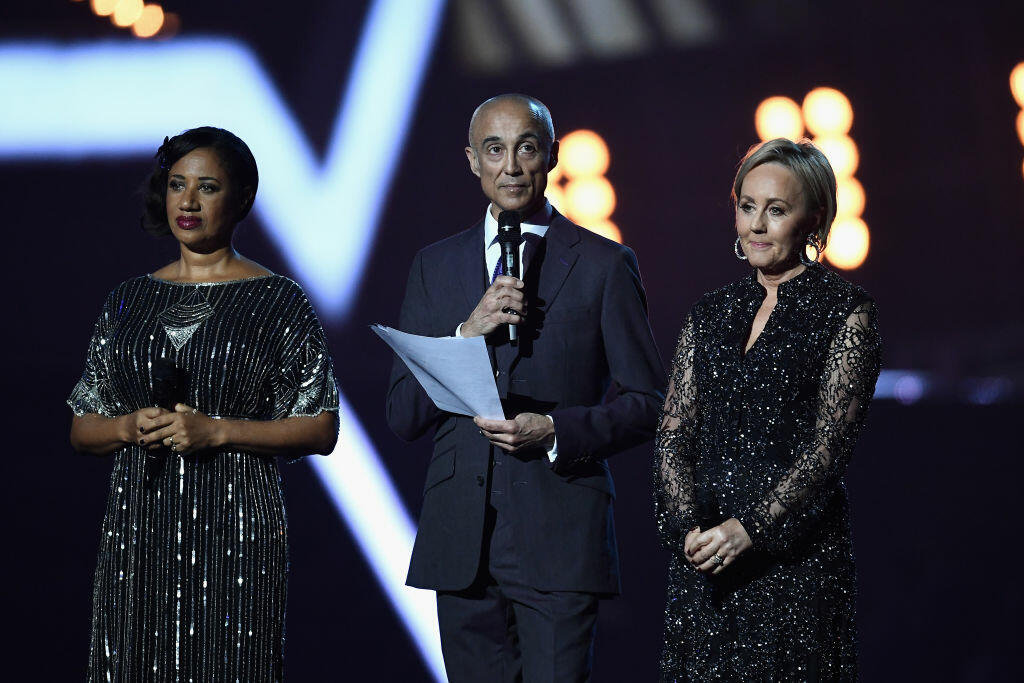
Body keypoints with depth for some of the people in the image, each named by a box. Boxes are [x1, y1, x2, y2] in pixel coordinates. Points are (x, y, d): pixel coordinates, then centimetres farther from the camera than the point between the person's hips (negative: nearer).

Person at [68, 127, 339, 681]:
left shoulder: (279, 302, 1)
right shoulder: (128, 301, 12)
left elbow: (321, 429, -4)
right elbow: (81, 431, 14)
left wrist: (216, 431, -14)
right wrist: (130, 427, -7)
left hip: (235, 530, -3)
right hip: (138, 528, 3)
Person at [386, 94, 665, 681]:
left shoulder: (604, 265, 4)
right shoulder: (436, 267, 13)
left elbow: (649, 405, 3)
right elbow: (403, 418, 9)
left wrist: (555, 430, -13)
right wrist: (468, 335, -7)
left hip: (561, 540, -3)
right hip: (461, 542, 3)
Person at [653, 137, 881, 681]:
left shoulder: (845, 312, -3)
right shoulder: (710, 314, 13)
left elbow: (830, 443, -10)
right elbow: (673, 432, 7)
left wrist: (748, 529, -18)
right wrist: (689, 525, -11)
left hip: (796, 553, -4)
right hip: (702, 555, 4)